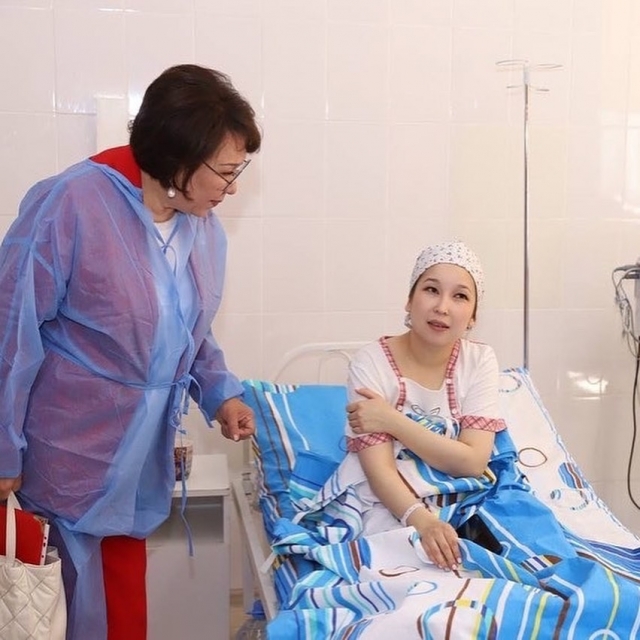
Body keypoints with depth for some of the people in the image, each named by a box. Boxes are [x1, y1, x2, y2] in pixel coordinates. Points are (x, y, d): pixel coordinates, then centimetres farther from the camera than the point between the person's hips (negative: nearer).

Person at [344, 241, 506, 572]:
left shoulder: (480, 360, -3)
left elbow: (473, 462, -11)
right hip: (393, 507, -3)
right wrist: (421, 520, -39)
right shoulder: (371, 363, -12)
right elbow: (380, 470, -19)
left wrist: (392, 421, -18)